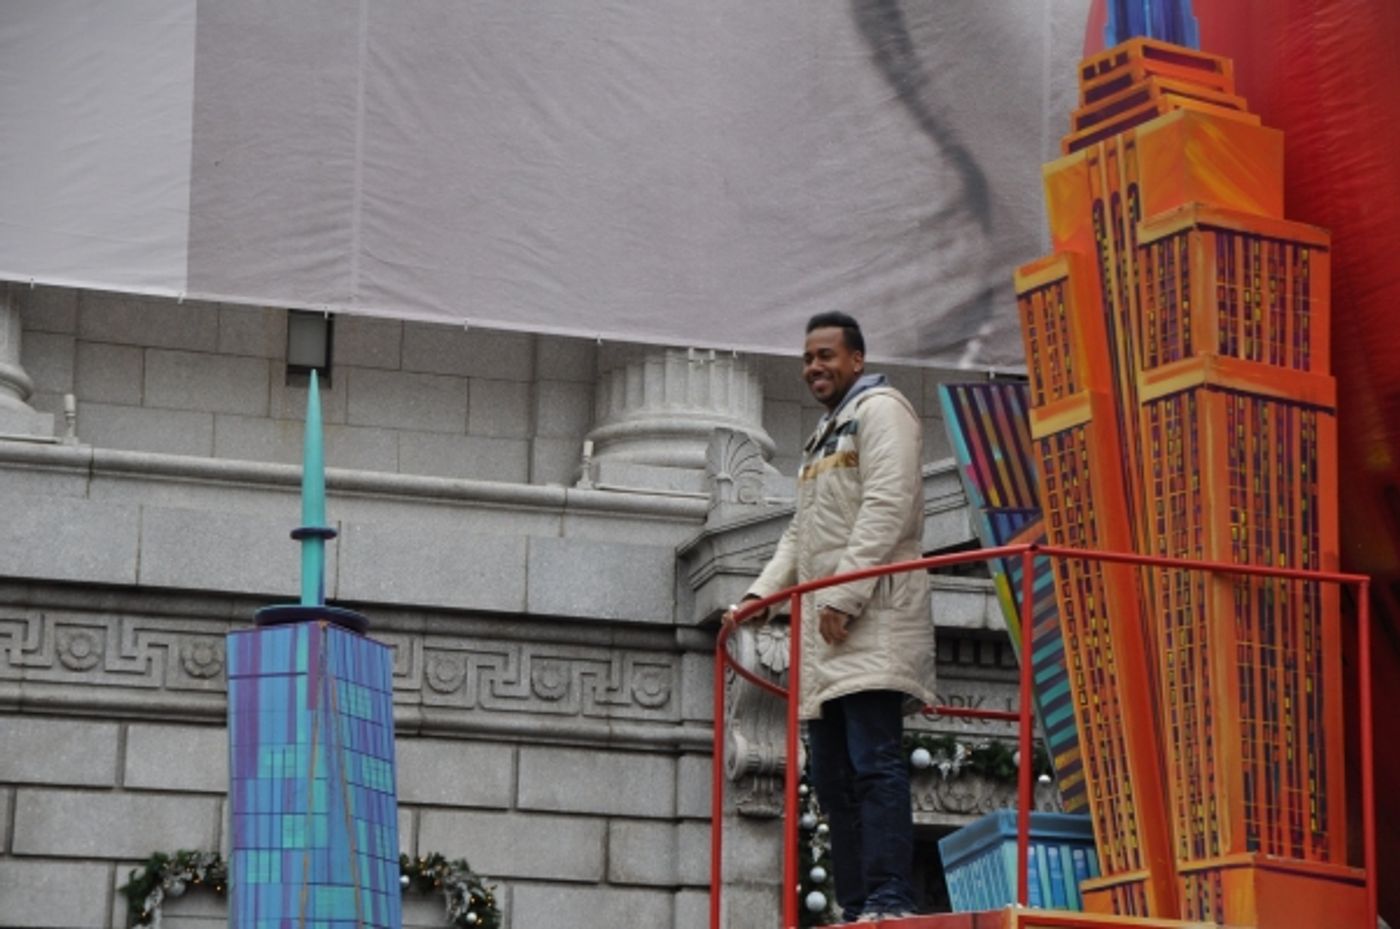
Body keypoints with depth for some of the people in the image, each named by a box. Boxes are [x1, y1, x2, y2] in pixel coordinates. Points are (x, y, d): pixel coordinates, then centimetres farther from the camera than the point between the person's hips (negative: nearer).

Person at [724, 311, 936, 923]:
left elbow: (886, 507, -13)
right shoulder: (823, 436, 29)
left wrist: (845, 596, -19)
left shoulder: (880, 409, 0)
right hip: (826, 625, 9)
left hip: (871, 618, -9)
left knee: (873, 762, -17)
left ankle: (888, 902, -22)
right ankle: (856, 911, 2)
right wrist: (760, 593, 14)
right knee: (833, 775, 3)